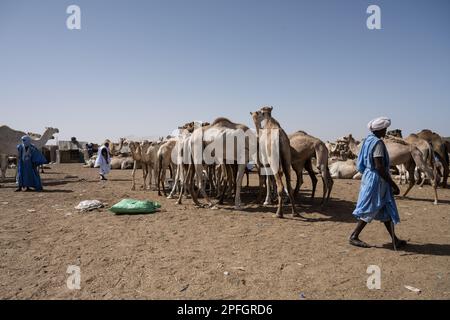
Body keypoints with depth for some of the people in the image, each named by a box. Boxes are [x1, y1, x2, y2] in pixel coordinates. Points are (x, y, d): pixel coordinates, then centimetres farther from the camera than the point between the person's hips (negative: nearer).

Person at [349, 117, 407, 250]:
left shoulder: (368, 140, 9)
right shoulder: (378, 143, -18)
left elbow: (361, 164, 14)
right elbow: (379, 167, -24)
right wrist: (393, 184, -17)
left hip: (369, 177, 10)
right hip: (376, 180, -10)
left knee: (387, 210, 14)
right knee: (369, 211, 0)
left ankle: (395, 239, 21)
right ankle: (354, 236, 8)